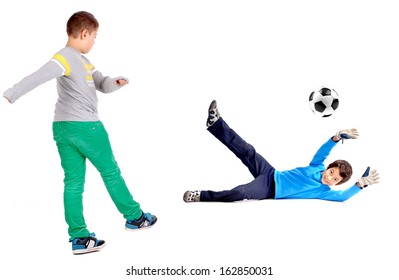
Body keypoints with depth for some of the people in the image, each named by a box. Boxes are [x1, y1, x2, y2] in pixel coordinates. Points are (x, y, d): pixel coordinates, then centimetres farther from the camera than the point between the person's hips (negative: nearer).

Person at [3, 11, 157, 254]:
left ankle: (79, 239, 9)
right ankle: (135, 217, 26)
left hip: (62, 127, 9)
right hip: (86, 126, -9)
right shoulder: (65, 58, -14)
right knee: (111, 172, 9)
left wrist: (115, 83, -7)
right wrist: (9, 96, -35)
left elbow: (102, 85, 15)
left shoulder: (83, 60, 15)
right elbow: (36, 79, -26)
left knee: (73, 182, 5)